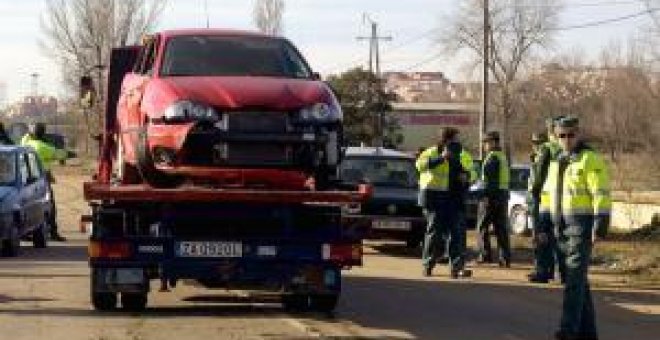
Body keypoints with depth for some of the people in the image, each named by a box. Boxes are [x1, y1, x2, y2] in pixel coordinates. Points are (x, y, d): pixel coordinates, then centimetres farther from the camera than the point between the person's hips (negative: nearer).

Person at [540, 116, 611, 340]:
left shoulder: (590, 160, -8)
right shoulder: (557, 163, 16)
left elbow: (601, 194, -15)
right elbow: (547, 194, 21)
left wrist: (600, 226, -21)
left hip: (582, 226, -8)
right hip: (561, 227, 8)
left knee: (574, 277, -14)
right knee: (577, 279, 11)